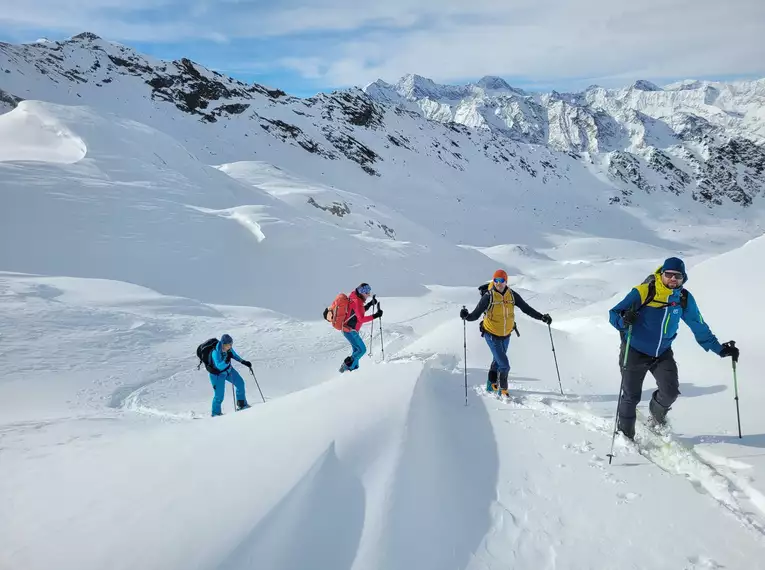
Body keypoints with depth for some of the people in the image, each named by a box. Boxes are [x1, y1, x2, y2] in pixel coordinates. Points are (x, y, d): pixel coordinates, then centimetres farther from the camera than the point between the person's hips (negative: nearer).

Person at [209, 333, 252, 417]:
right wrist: (226, 361, -55)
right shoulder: (216, 352, -35)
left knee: (240, 383, 5)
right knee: (219, 395, -3)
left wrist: (244, 362, 4)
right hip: (218, 374, -7)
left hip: (228, 370, 7)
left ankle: (241, 404, 22)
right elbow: (219, 366, -40)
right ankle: (216, 413, 19)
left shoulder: (229, 348, -15)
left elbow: (234, 355, 6)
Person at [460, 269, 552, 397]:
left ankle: (491, 383, 49)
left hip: (506, 335, 5)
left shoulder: (512, 295, -9)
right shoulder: (488, 296, -20)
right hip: (491, 335, -5)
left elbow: (527, 309, -5)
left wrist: (542, 317, -14)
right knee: (504, 365, -9)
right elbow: (476, 314, -21)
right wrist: (466, 316, -41)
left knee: (497, 360, 24)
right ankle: (503, 389, 15)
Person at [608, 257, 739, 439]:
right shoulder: (643, 292, -21)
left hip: (663, 353, 4)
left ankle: (657, 411, 30)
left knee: (670, 392, -7)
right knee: (631, 396, 3)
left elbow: (699, 326, 6)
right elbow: (613, 314, -20)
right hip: (635, 352, -4)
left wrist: (719, 349, 6)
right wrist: (624, 320, -42)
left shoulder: (685, 298, -6)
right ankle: (624, 434, 26)